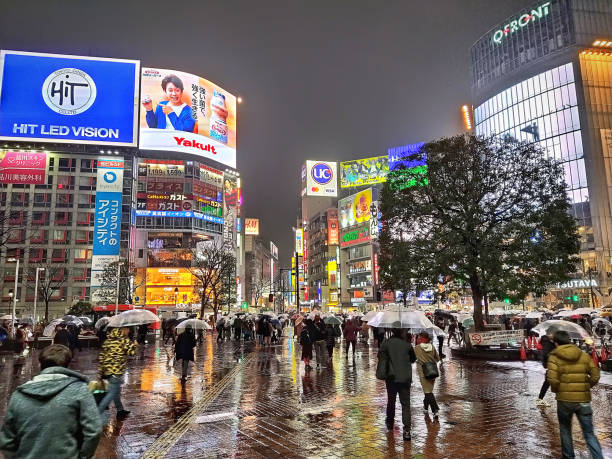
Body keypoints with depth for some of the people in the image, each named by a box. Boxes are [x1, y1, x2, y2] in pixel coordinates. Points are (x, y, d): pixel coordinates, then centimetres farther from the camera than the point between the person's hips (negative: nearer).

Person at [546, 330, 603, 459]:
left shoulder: (554, 357, -6)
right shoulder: (584, 355, 5)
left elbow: (552, 379, -16)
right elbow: (595, 376, 1)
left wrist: (556, 390, 4)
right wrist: (586, 387, 15)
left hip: (564, 400, -2)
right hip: (584, 400, 2)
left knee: (565, 429, 19)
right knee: (589, 434, 10)